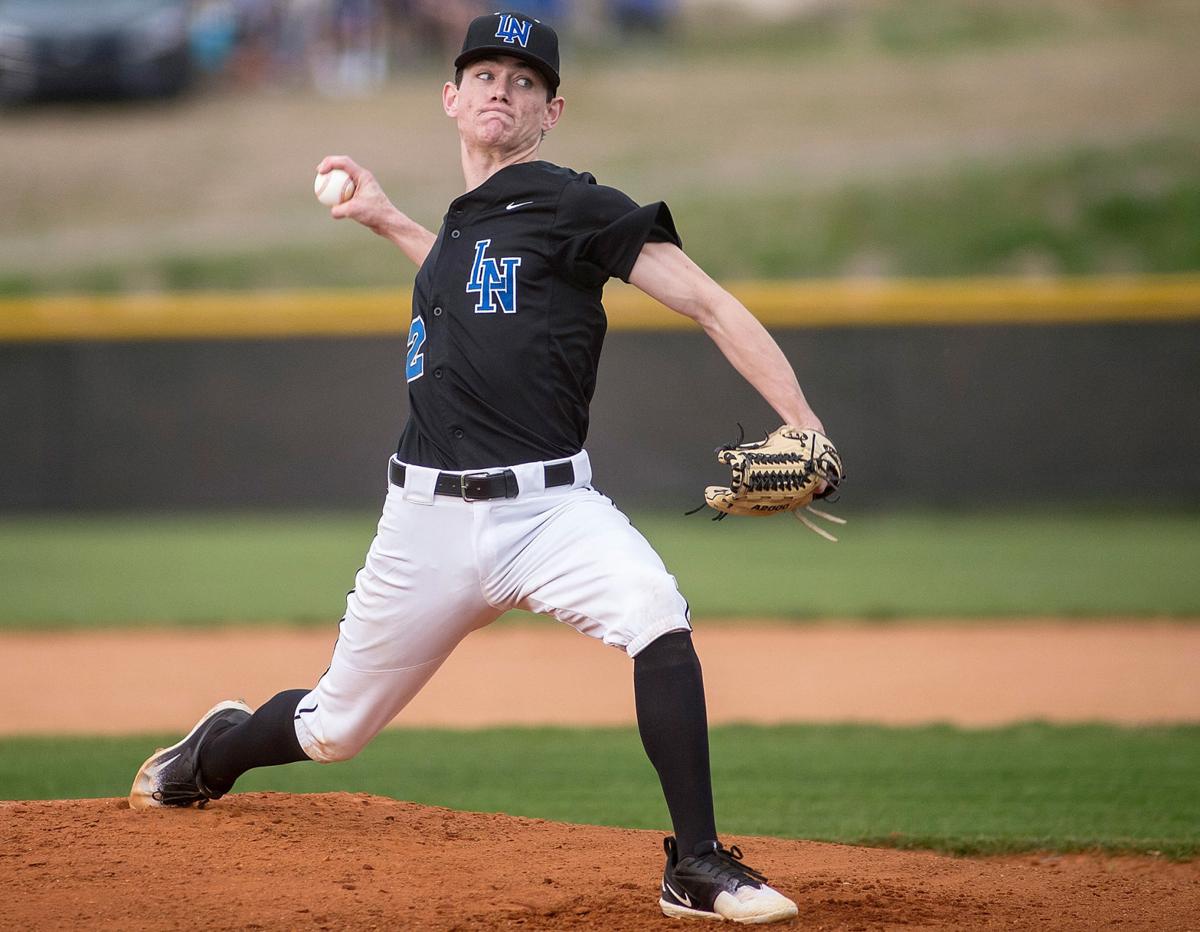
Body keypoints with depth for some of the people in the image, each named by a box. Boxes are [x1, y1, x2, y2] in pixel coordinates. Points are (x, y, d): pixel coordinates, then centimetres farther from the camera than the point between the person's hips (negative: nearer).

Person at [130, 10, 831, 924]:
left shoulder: (571, 206, -3)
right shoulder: (460, 223, 17)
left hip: (548, 505, -5)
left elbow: (710, 304, -11)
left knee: (657, 616, -34)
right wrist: (387, 221, 39)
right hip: (431, 517, 5)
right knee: (333, 729, 13)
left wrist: (805, 429, -22)